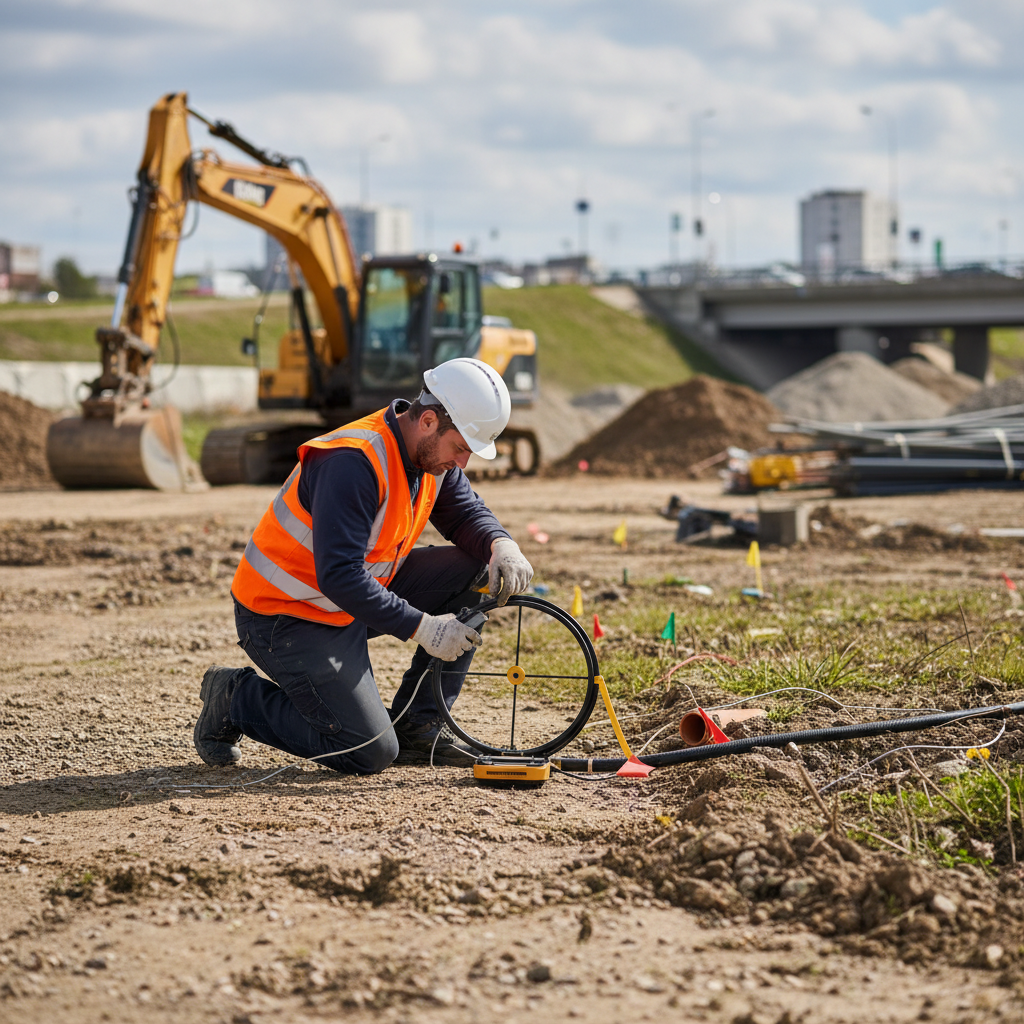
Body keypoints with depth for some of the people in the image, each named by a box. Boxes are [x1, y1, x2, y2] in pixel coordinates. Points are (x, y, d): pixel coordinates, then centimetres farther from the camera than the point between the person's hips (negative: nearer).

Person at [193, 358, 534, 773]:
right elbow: (338, 576, -34)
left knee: (474, 572, -5)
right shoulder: (354, 462, -30)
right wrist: (420, 627, -33)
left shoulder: (433, 450, -3)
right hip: (286, 616, -9)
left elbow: (467, 514, 8)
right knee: (371, 754, -14)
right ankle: (235, 698, 5)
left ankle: (416, 725, 3)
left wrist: (501, 545, -16)